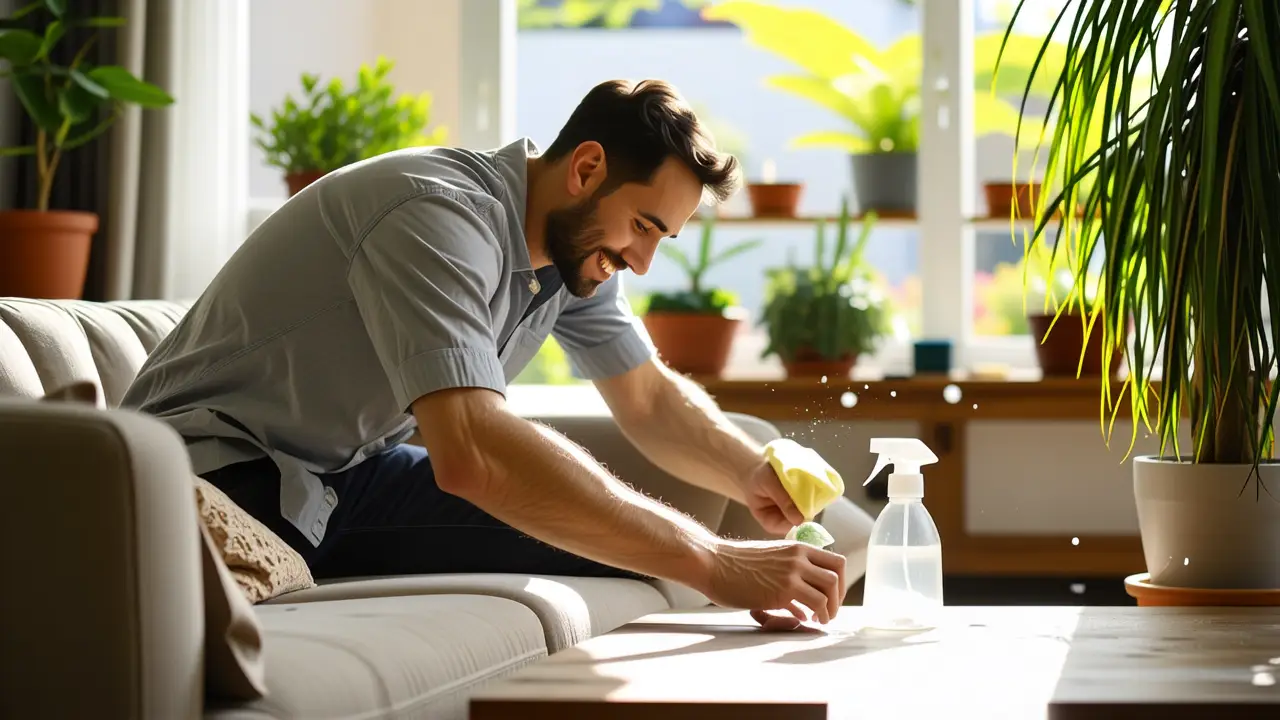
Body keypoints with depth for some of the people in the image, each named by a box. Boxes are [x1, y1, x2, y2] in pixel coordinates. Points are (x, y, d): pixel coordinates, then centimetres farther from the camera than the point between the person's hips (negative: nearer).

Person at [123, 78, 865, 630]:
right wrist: (711, 562, -39)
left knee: (626, 546, -8)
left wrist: (753, 472, -10)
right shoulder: (443, 217, -27)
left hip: (350, 472, 9)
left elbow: (651, 399, 14)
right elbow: (471, 451, -41)